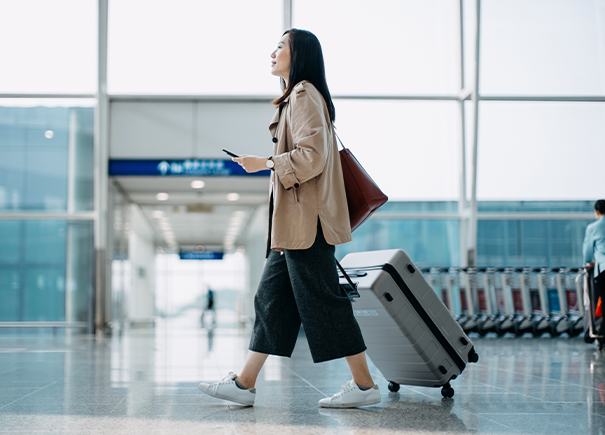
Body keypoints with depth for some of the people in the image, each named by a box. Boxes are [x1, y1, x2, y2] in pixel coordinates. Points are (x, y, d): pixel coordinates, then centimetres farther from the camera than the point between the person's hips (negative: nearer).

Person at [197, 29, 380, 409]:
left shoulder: (304, 95, -10)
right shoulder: (296, 97, 21)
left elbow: (311, 156, -19)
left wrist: (265, 163, -12)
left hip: (305, 219, -11)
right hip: (293, 221, 11)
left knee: (322, 299, -6)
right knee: (272, 297, 9)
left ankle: (365, 385, 2)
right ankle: (245, 384, 13)